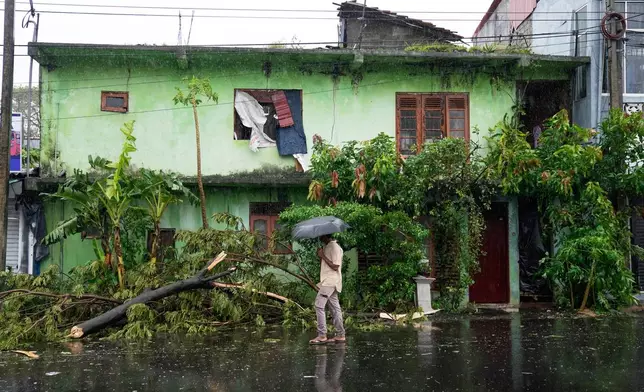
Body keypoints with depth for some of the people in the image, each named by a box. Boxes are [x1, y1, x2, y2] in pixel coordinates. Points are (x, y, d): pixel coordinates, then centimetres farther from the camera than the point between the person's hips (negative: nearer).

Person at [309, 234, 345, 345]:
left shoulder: (335, 247, -13)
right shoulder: (326, 247, 16)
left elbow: (335, 266, -19)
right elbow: (323, 265, 19)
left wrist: (323, 256, -16)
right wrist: (320, 256, 1)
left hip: (330, 282, -10)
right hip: (327, 282, 10)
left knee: (319, 305, -13)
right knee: (334, 308, 9)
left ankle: (322, 335, -12)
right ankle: (340, 335, 12)